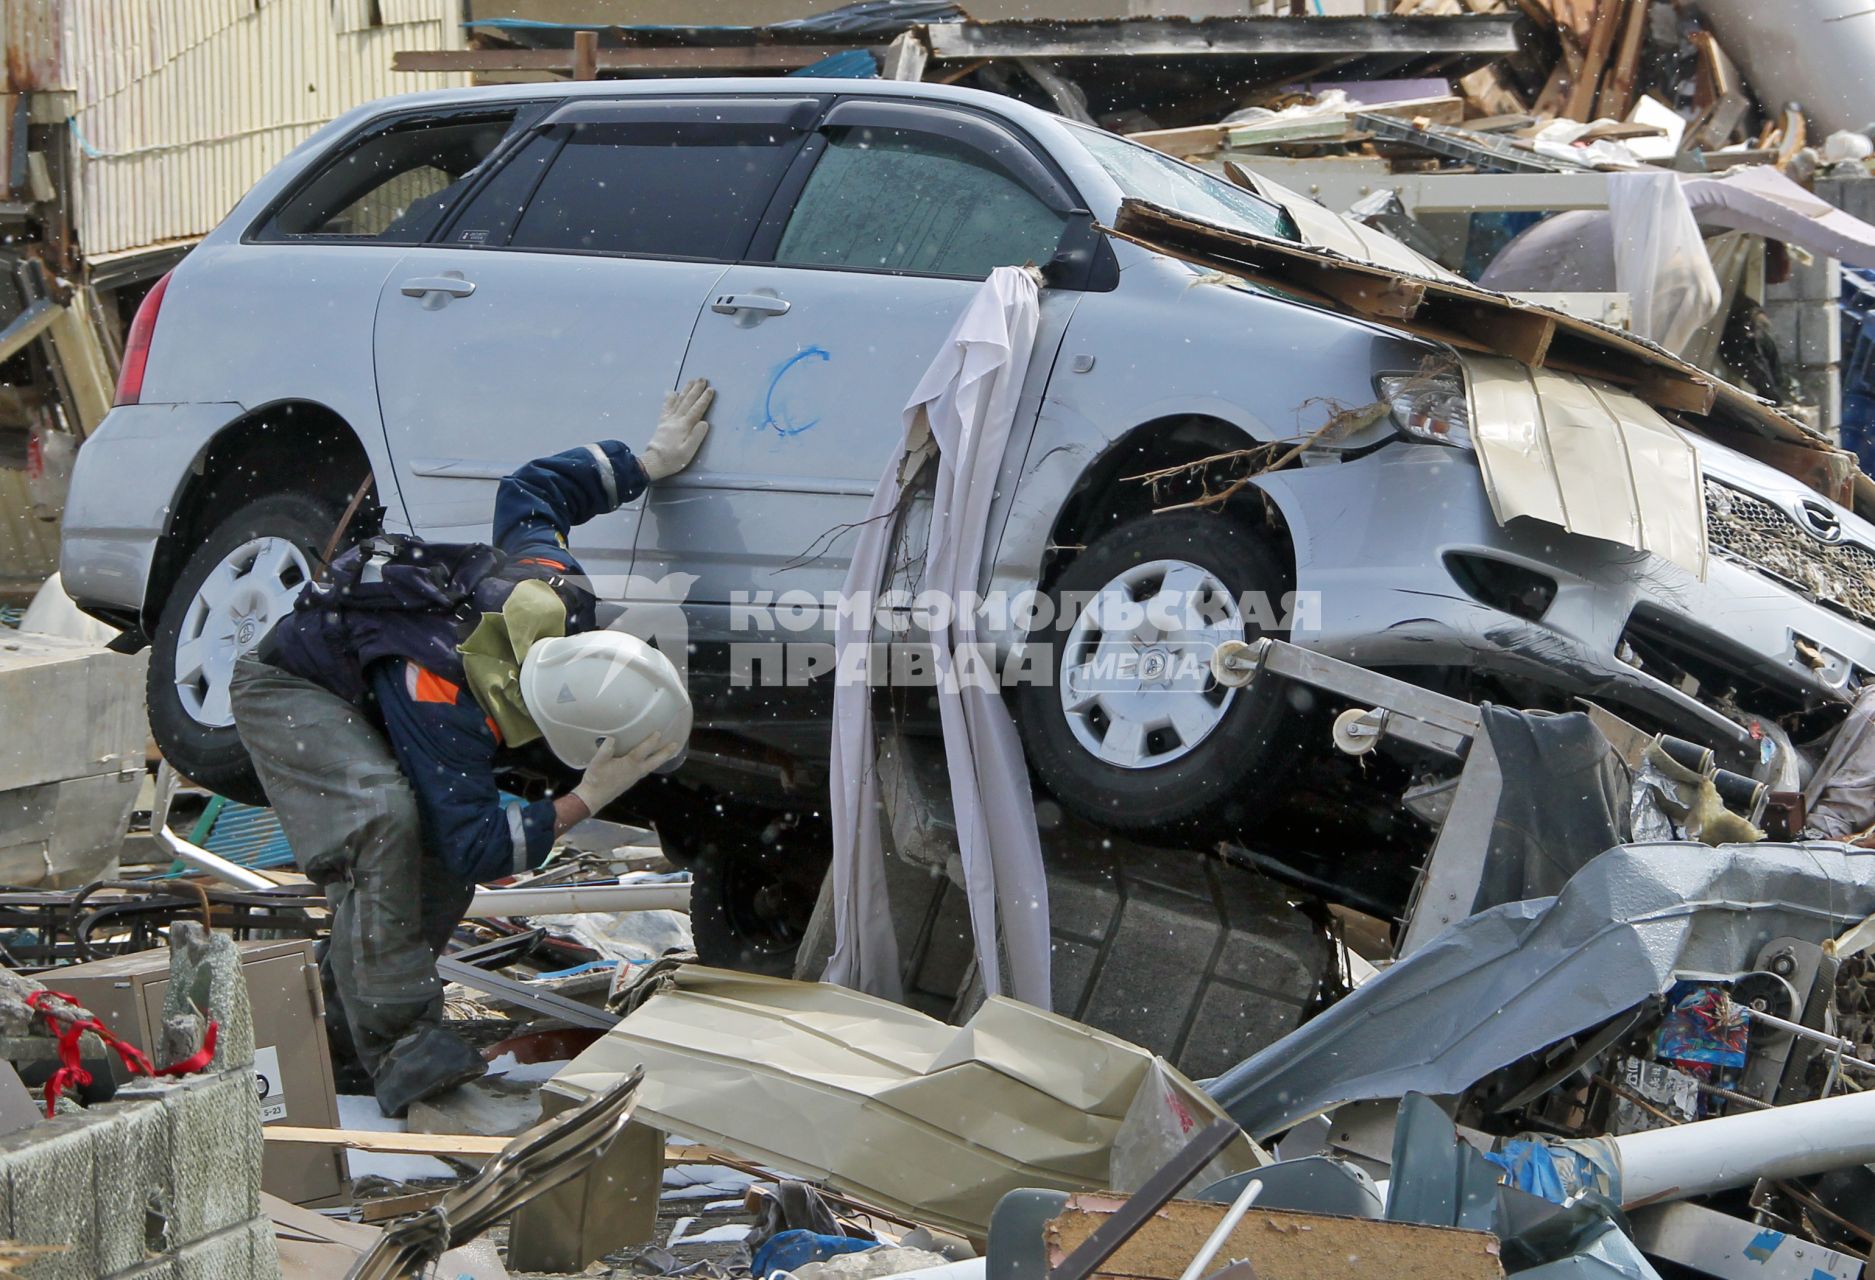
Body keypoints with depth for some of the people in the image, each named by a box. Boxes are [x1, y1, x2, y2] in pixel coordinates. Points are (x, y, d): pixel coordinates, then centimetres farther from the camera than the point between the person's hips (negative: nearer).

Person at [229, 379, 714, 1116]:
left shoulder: (551, 586, -22)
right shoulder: (446, 708, -41)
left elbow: (529, 490, 0)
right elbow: (478, 849, -36)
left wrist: (652, 461, 5)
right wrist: (587, 800, -38)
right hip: (289, 690, -9)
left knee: (441, 873, -3)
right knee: (381, 821, -34)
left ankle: (342, 1027, 8)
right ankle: (396, 1043, -33)